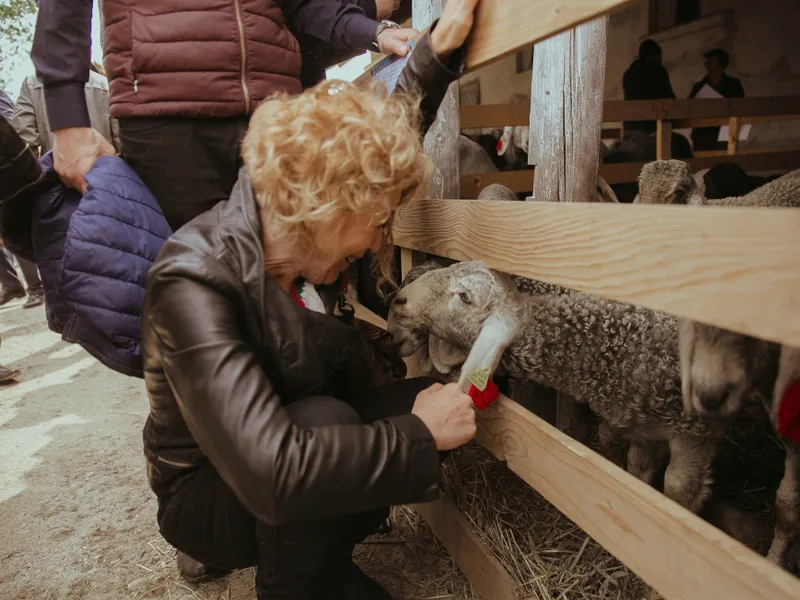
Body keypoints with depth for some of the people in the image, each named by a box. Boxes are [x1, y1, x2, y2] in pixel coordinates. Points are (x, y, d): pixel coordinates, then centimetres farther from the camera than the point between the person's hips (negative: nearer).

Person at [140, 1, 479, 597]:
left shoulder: (301, 243, -11)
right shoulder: (195, 285, -32)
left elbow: (376, 145, 6)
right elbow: (272, 472, -42)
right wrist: (421, 433, -32)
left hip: (298, 434, 8)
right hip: (206, 493, -7)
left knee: (440, 402, -7)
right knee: (324, 418, -35)